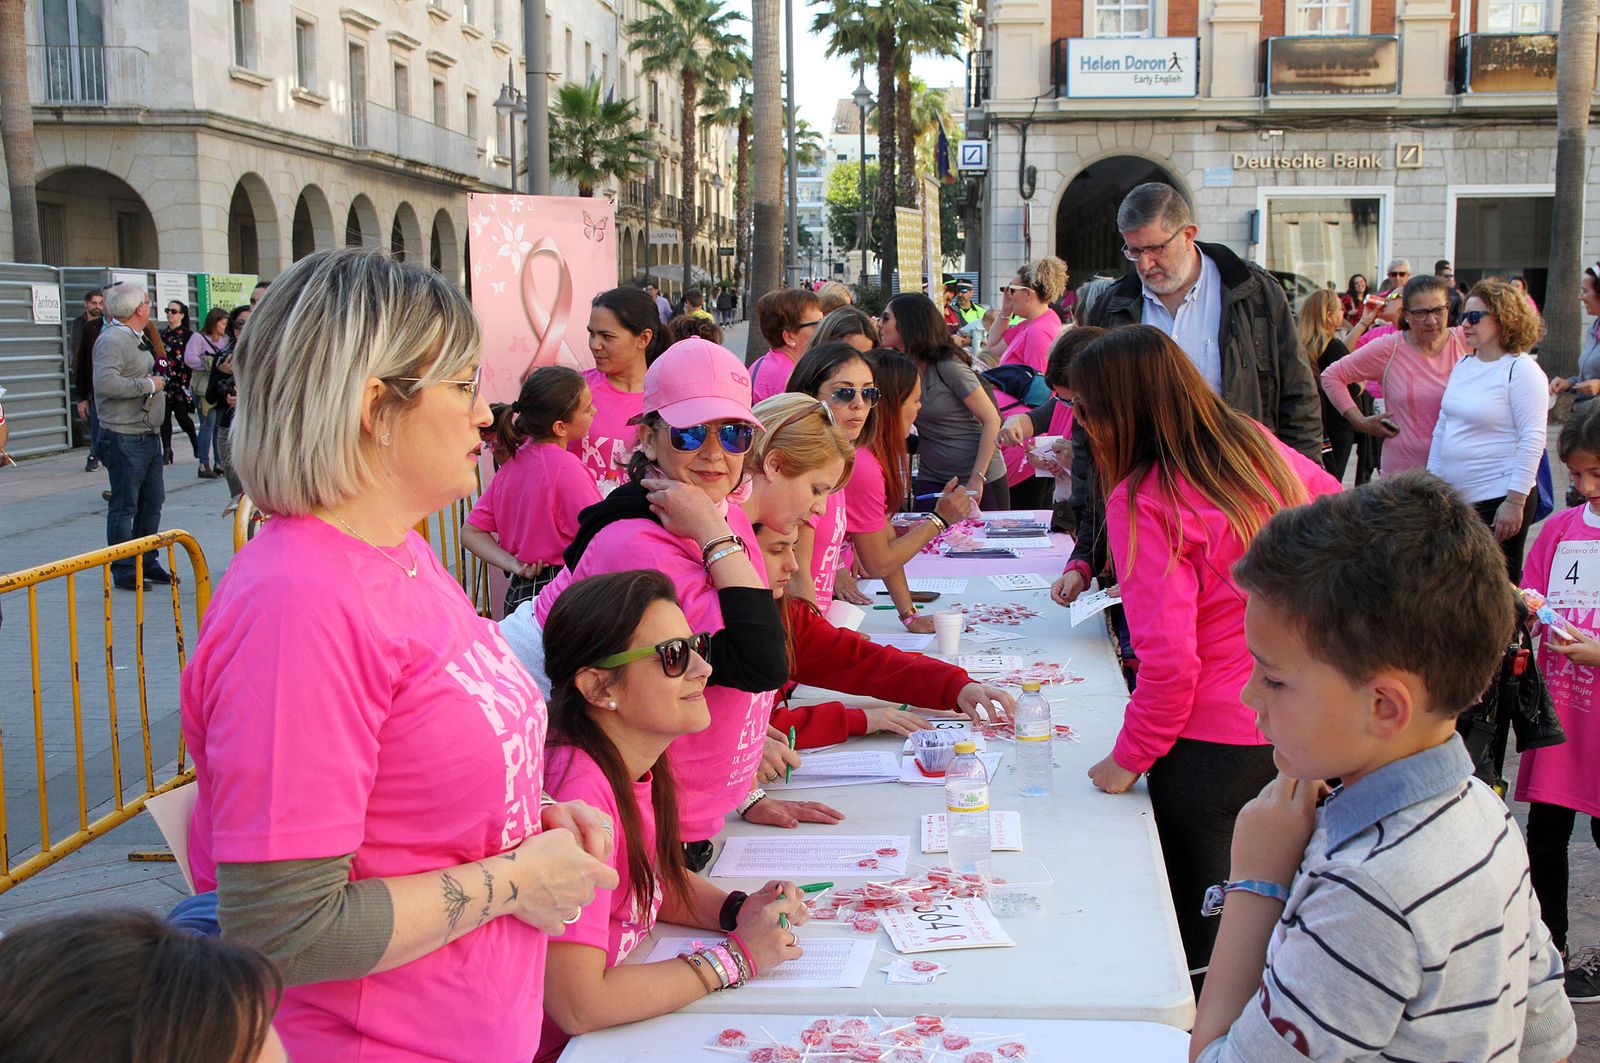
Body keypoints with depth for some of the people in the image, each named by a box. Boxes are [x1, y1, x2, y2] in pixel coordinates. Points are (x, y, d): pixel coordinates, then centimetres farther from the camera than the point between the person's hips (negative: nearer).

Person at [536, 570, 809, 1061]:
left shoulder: (637, 764, -1)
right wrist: (735, 957, -17)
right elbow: (578, 1005, -28)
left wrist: (739, 910, -1)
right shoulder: (579, 786, -25)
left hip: (609, 1023, 7)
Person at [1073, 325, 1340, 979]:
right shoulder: (1261, 447, 0)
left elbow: (1168, 660, -25)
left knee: (1198, 931, 9)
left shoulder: (1143, 503, -20)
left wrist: (1129, 759, -12)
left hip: (1212, 745, -7)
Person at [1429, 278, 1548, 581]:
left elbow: (1532, 440, -14)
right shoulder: (1462, 366, 12)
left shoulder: (1521, 369, -9)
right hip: (1454, 498, 7)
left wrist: (1515, 502, -17)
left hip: (1498, 499, -7)